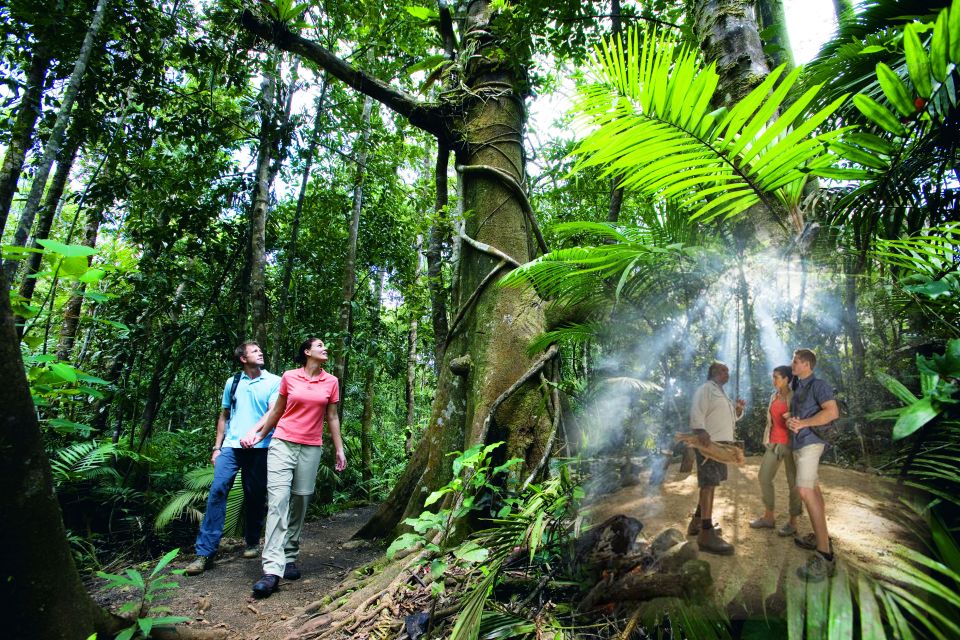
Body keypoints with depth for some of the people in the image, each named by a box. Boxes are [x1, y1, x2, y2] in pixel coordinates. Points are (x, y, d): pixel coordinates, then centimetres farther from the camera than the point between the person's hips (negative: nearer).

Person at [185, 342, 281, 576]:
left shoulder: (274, 382, 2)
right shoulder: (232, 382, 13)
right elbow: (224, 417, 18)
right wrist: (217, 447, 12)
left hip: (259, 448, -2)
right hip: (231, 446, 2)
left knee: (255, 496, 6)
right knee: (218, 490, -11)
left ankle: (252, 542, 26)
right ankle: (205, 552, -6)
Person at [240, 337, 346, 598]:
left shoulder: (331, 382, 5)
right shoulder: (289, 377, 2)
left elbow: (332, 418, 10)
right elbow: (276, 411, 13)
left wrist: (339, 450, 9)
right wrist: (257, 434, 17)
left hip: (311, 449, 2)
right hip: (282, 444, -1)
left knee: (299, 503, 6)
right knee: (277, 501, -10)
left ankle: (289, 558, 20)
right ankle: (272, 570, -12)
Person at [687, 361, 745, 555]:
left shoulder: (721, 394, 25)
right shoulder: (706, 389, -5)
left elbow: (731, 418, 28)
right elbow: (697, 412, -21)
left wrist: (739, 409, 7)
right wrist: (701, 430, -38)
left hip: (721, 443, 10)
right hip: (709, 442, -10)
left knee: (710, 484, 14)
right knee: (709, 484, -15)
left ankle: (697, 523, 23)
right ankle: (706, 534, -19)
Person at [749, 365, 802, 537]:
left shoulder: (794, 397, -7)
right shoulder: (774, 396, 12)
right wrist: (767, 439, 18)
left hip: (790, 442, -7)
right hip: (774, 442, 7)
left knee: (792, 481, 1)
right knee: (764, 477, 7)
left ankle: (793, 523, 10)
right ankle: (768, 517, 18)